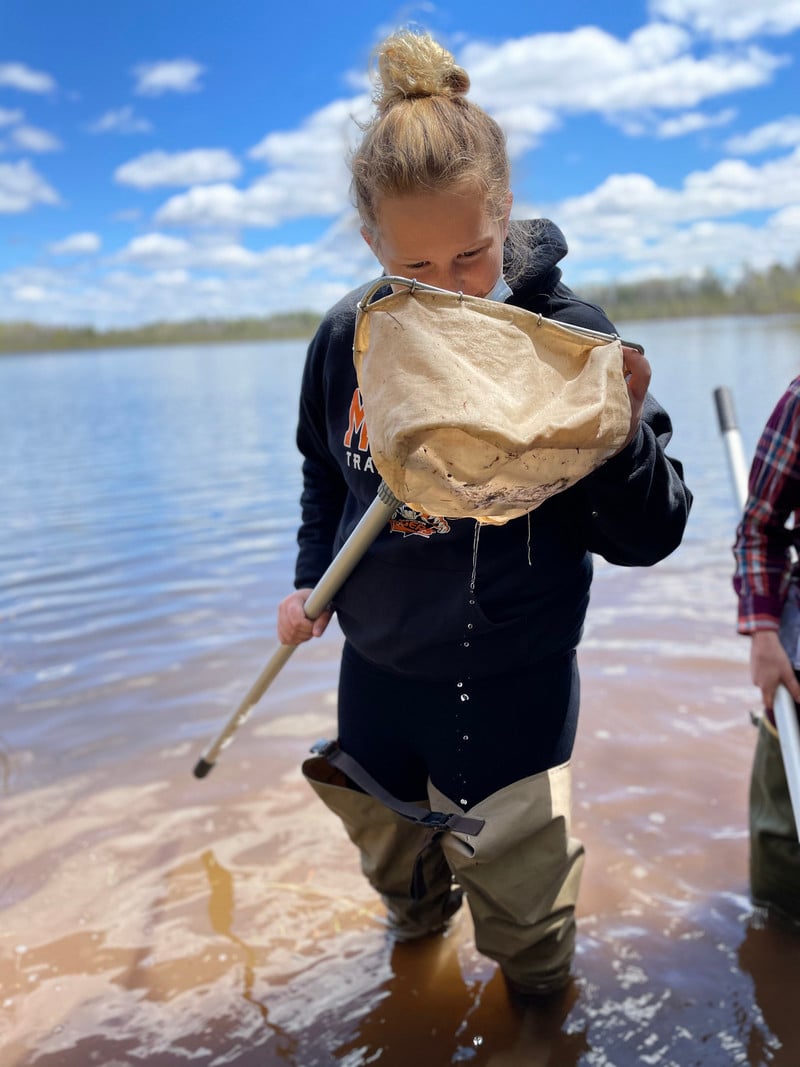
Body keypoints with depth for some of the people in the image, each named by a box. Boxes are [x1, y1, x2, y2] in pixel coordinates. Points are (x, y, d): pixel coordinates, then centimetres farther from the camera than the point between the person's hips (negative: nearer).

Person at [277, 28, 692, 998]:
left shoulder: (569, 336, -18)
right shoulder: (346, 338, -7)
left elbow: (649, 538, -17)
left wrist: (622, 432, -35)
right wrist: (312, 578, 2)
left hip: (510, 687, -4)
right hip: (375, 670, 4)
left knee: (522, 912, 10)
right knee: (391, 862, 27)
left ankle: (535, 1005, 46)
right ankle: (418, 923, 63)